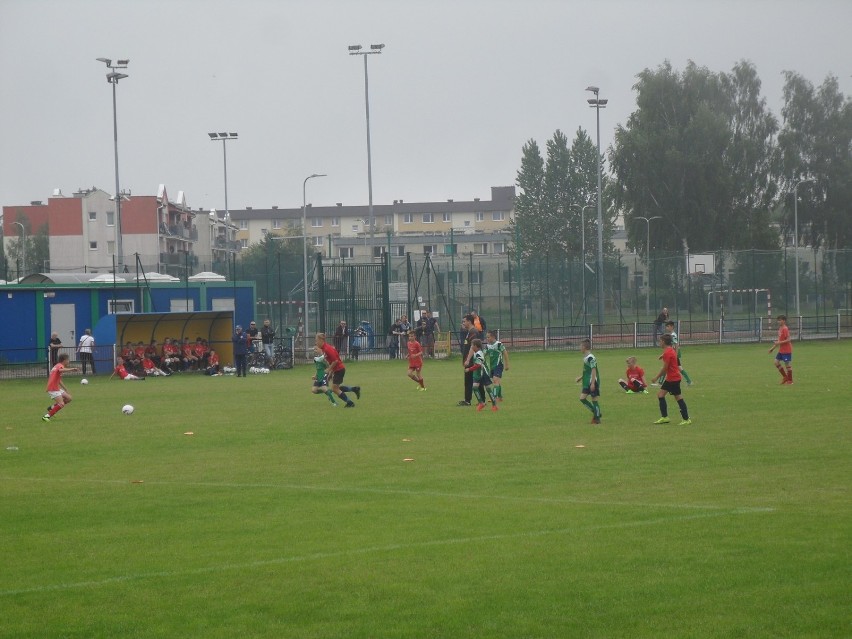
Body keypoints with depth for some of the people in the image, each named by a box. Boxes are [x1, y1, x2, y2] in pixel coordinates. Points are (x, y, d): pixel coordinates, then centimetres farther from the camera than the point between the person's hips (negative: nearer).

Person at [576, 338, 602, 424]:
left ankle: (597, 418, 4)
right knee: (582, 398, 6)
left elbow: (594, 371, -20)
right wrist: (581, 377, 20)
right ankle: (596, 413, 14)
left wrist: (593, 383, -23)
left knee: (594, 399, -3)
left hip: (593, 382, -10)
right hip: (587, 383, 10)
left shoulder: (590, 358, -17)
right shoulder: (585, 357, 12)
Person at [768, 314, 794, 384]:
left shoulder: (785, 329, -17)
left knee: (787, 364, -2)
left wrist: (779, 343, -24)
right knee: (776, 362, 7)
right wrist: (773, 348, 21)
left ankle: (790, 380, 9)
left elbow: (789, 340, -22)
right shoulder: (780, 329, 11)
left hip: (786, 350, -9)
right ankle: (785, 377, 17)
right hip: (781, 350, 9)